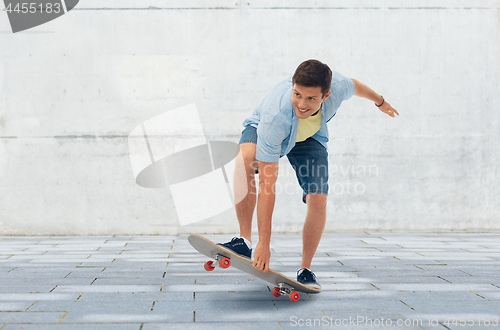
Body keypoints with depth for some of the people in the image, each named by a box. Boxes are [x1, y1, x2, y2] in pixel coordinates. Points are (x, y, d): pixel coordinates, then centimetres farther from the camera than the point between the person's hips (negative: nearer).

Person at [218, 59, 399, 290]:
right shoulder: (275, 117, -45)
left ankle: (305, 269, 7)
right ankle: (245, 241, -29)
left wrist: (380, 101, 17)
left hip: (311, 137, 3)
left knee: (318, 201, -15)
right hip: (261, 128, -3)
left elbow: (355, 86, -6)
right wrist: (264, 244, -44)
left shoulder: (338, 86, -36)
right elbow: (267, 185, -44)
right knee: (245, 158, -38)